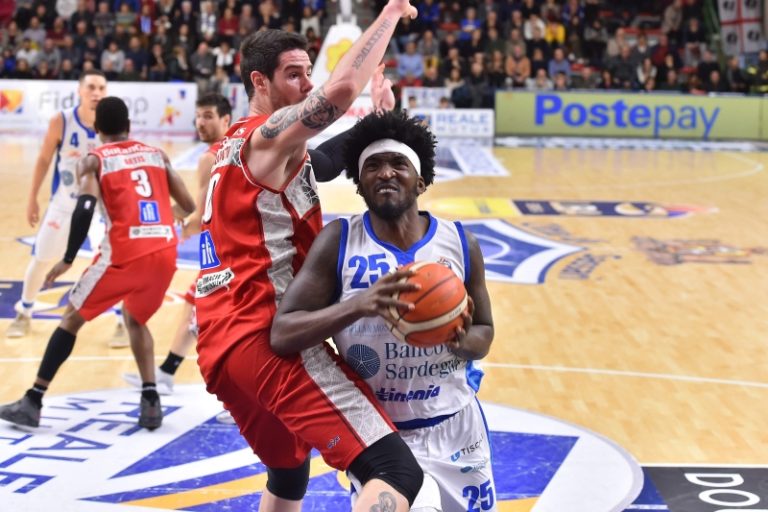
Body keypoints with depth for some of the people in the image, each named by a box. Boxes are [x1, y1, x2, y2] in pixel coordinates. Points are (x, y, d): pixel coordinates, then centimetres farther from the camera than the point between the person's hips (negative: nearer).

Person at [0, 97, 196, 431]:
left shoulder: (93, 161, 7)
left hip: (125, 252, -4)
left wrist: (68, 259, -7)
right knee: (135, 319, 29)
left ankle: (32, 402, 10)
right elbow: (188, 207, 16)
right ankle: (150, 402, 14)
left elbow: (85, 207, -11)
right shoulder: (157, 155, 18)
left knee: (72, 319, 13)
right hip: (165, 251, 4)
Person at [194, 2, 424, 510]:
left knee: (289, 470, 33)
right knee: (397, 471, -21)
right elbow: (342, 89, -25)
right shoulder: (271, 133, -6)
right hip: (269, 337, -10)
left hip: (221, 345, 10)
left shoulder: (232, 145, 23)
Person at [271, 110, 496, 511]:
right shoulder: (338, 241, -12)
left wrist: (462, 339, -18)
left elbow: (484, 334, 6)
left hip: (455, 427, 3)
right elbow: (281, 335, -19)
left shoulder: (460, 244, -5)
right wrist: (358, 305, -34)